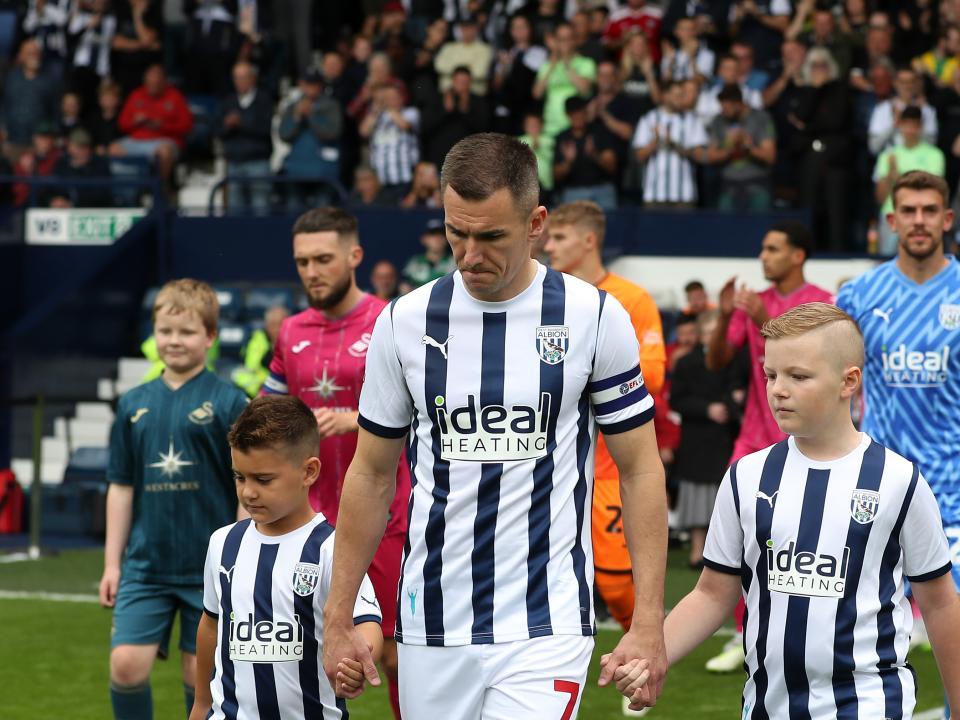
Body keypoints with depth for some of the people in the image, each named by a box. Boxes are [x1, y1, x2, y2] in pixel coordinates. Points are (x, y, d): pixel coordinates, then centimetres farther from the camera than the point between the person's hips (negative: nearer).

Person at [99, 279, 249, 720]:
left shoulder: (228, 402, -5)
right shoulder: (135, 404, 7)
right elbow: (121, 487, 12)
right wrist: (112, 563, 10)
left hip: (210, 567, -3)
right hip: (145, 564, 3)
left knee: (200, 674, 3)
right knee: (127, 663, -7)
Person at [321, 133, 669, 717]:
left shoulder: (594, 318, -3)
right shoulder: (405, 321, 2)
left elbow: (640, 470, 2)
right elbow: (372, 474, 11)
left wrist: (648, 625, -4)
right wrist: (338, 619, 8)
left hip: (546, 630, -3)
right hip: (432, 631, 3)